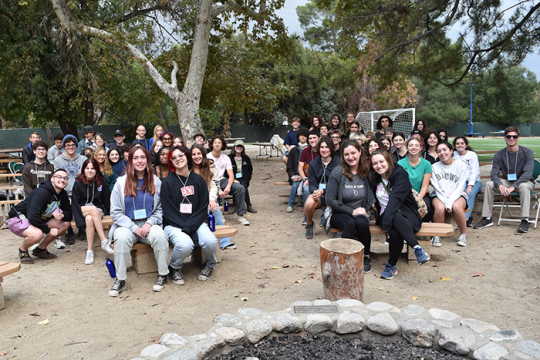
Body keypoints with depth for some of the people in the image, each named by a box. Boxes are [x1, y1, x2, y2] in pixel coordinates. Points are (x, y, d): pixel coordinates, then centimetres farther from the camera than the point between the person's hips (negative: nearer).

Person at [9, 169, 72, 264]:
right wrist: (48, 230, -24)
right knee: (37, 234, -38)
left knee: (66, 224, -4)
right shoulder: (42, 193, -27)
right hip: (18, 219, -9)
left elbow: (69, 214, 4)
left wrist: (62, 215, -21)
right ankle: (23, 250, -1)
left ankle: (40, 249, 10)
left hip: (39, 219, 9)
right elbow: (33, 217, -33)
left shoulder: (63, 194, 0)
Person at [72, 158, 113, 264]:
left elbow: (107, 200, 7)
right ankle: (104, 242, -37)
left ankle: (90, 251, -30)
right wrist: (81, 223, -19)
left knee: (89, 219, -35)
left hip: (98, 210, 1)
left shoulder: (102, 182, 0)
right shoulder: (78, 183, -4)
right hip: (82, 210, -1)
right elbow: (74, 204, -8)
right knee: (93, 209, -35)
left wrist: (104, 212, -7)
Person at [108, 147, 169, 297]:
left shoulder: (156, 182, 6)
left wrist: (149, 223, -13)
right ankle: (120, 279, -16)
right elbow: (115, 213, 0)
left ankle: (163, 274, -12)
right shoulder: (121, 182, 3)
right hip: (127, 225, 0)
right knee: (122, 238, -34)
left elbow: (160, 209, 6)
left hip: (149, 225, 1)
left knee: (160, 235, -32)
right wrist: (134, 228, -12)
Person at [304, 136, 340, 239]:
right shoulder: (313, 163, 7)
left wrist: (323, 191, -22)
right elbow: (312, 183, 4)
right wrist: (314, 192, -21)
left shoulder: (338, 162, -2)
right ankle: (309, 224, 3)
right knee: (309, 203, -32)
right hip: (317, 193, 2)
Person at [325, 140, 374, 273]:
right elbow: (330, 200, -11)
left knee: (362, 222, -30)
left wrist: (364, 210, -9)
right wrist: (352, 211, -15)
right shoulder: (337, 173, -9)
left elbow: (371, 196, 10)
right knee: (349, 223, -34)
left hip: (360, 212, 2)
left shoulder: (366, 172, 1)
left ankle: (366, 256, -10)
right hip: (338, 213, -2)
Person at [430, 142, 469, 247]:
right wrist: (445, 201, -18)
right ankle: (436, 235, -12)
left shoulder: (461, 165, 1)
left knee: (457, 207, -34)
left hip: (457, 195, 0)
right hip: (439, 195, 0)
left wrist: (450, 201, -19)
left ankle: (464, 234, -10)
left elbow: (460, 187, -5)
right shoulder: (434, 167, 3)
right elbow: (437, 188, -2)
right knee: (440, 208, -33)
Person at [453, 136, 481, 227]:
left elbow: (474, 172, -5)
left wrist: (470, 185, -19)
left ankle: (465, 217, -42)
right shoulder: (453, 155, 8)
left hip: (474, 181, -1)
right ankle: (468, 218, -30)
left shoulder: (472, 155, 4)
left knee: (471, 193, -32)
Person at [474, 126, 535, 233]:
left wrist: (513, 187, -35)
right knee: (489, 184, -22)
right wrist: (500, 185, -33)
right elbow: (494, 174, -11)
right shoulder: (499, 155, -4)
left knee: (524, 186, -38)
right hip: (507, 182, 3)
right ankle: (487, 219, -18)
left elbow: (527, 173, -23)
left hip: (525, 181, -3)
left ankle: (525, 220, -34)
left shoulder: (527, 152, -13)